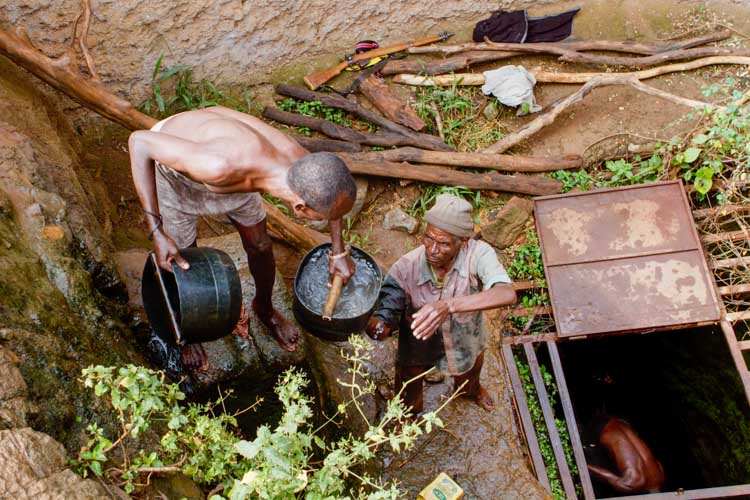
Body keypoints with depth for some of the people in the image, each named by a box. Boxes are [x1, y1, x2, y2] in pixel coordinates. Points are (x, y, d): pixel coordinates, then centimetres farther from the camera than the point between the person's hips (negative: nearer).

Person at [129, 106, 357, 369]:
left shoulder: (302, 164, -30)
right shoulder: (225, 165, -49)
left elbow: (331, 190, -3)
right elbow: (139, 141, -36)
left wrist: (339, 252, 3)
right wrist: (156, 232, -36)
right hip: (171, 160, -4)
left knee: (260, 247, 13)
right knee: (182, 263, 9)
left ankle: (265, 308, 45)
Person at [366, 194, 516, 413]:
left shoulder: (477, 254, -36)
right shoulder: (405, 268, -36)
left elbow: (507, 294, -53)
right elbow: (383, 321, -30)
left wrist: (449, 304, -64)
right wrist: (377, 325, -55)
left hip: (465, 338, 1)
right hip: (417, 346, -1)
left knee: (469, 377, 35)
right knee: (408, 402, 25)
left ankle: (471, 390, 73)